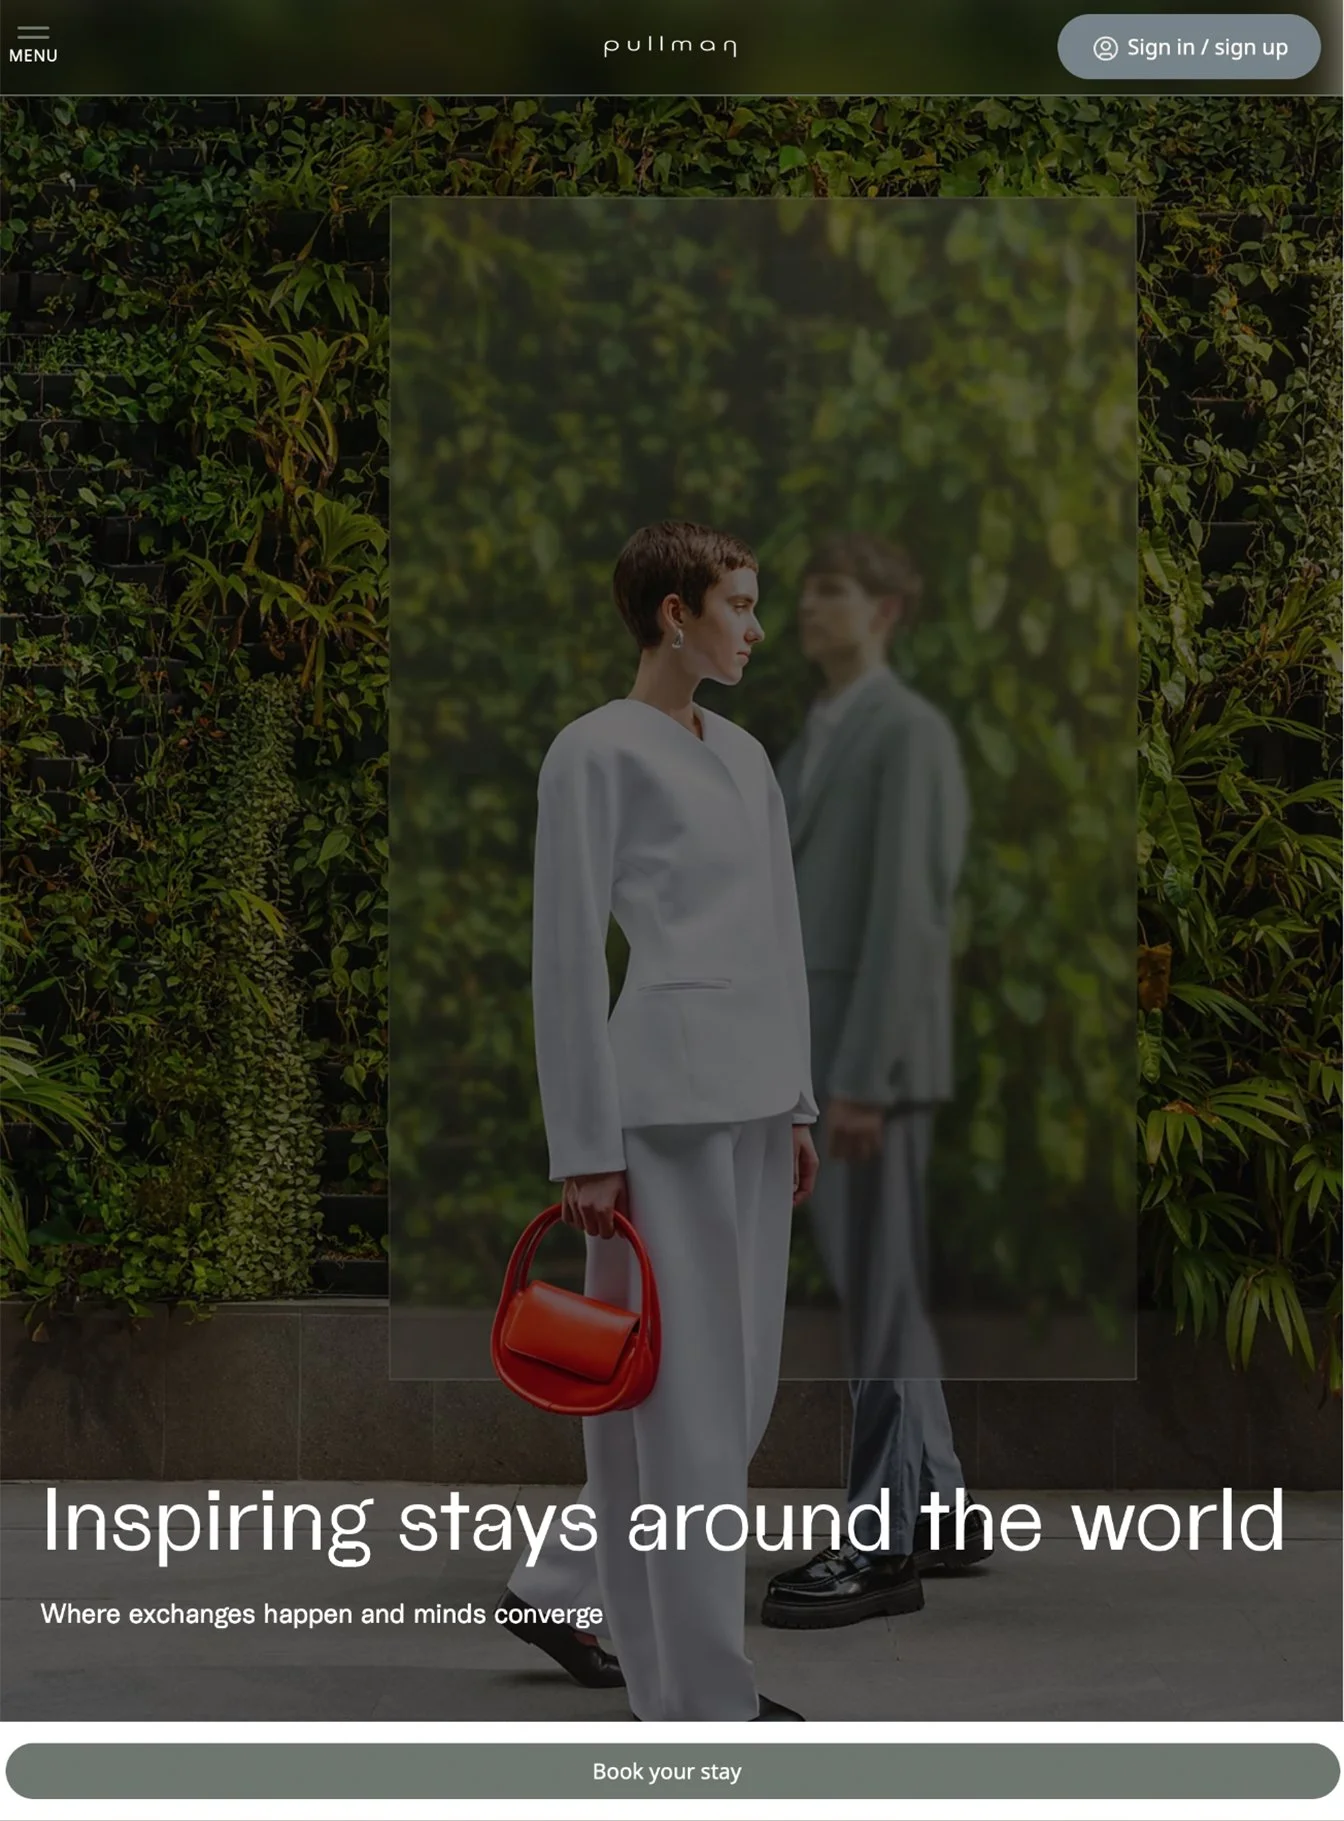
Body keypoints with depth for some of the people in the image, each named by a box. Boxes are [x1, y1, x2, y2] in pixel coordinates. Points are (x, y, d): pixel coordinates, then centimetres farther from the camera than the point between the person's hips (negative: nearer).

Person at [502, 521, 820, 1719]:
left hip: (755, 1102, 9)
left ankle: (560, 1586, 30)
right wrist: (584, 1149, -13)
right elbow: (566, 956, -11)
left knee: (739, 1384, 14)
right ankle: (702, 1698, 7)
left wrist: (797, 1102, 17)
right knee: (682, 1395, -2)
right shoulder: (597, 753, -8)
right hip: (665, 1105, -8)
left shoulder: (744, 754, 15)